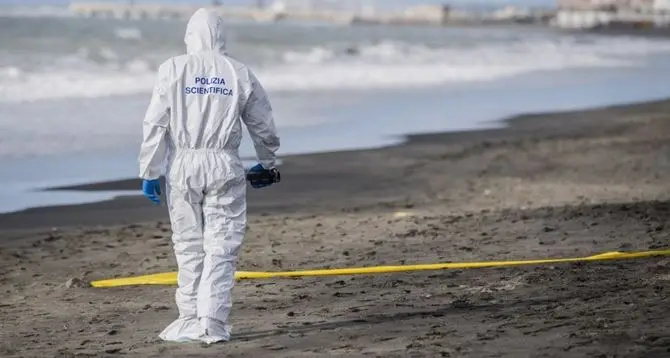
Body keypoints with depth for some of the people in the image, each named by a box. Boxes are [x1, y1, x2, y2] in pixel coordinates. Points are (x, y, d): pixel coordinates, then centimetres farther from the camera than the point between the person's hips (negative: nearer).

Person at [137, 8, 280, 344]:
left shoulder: (173, 69, 1)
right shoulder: (239, 73, 5)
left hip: (181, 165, 0)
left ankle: (191, 319, 13)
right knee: (221, 247, 2)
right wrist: (266, 164, 30)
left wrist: (149, 172, 3)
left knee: (189, 245, 9)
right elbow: (263, 126, 13)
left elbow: (155, 124, -3)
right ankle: (213, 323, -3)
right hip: (224, 166, 0)